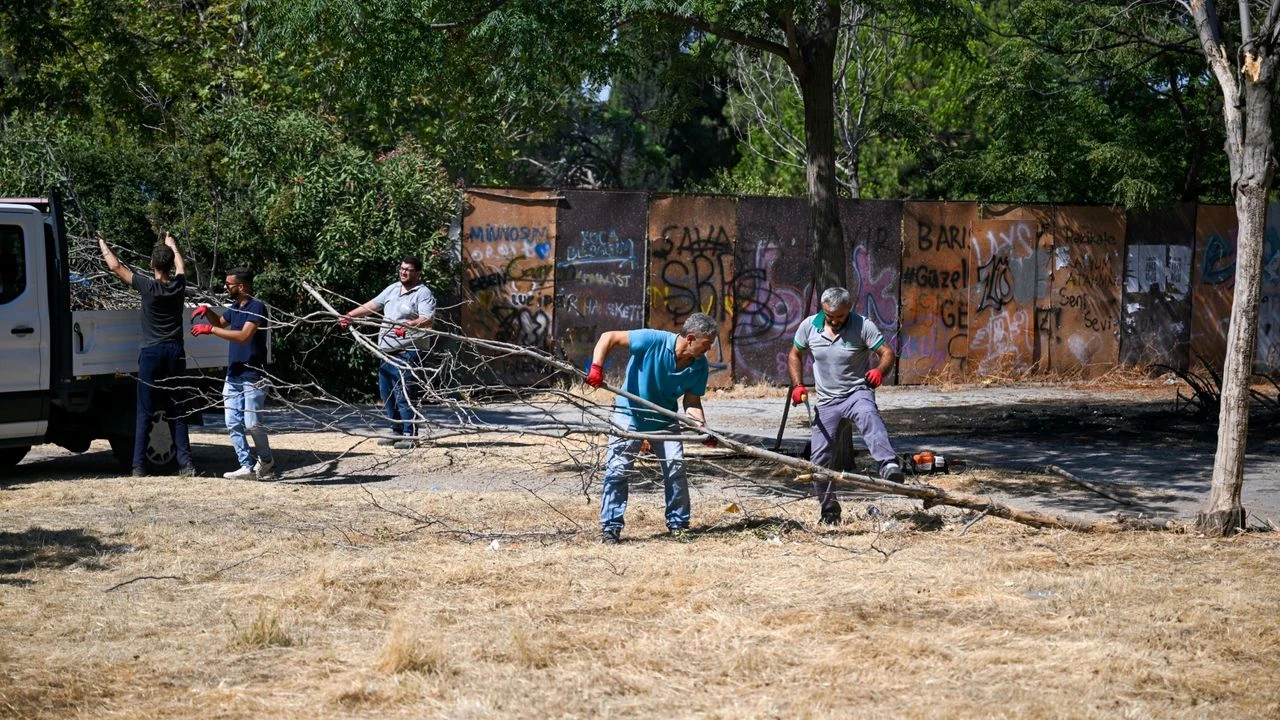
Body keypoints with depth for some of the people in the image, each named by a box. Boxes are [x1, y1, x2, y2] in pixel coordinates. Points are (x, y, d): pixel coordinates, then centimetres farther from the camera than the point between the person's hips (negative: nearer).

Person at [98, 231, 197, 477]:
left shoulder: (148, 286, -7)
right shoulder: (178, 285, 3)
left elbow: (115, 266, 2)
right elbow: (181, 265, 27)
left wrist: (102, 244, 20)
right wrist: (171, 244, 46)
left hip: (151, 353, -3)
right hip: (175, 353, 3)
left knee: (144, 413, -1)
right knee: (177, 412, 7)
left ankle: (138, 466, -3)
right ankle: (186, 464, 1)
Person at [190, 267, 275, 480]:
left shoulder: (256, 307, -15)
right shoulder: (234, 307, 12)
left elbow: (244, 336, -26)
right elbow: (221, 322, 32)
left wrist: (210, 329, -23)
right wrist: (207, 311, 11)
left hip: (253, 377, -9)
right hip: (233, 375, 9)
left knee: (252, 423, -9)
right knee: (233, 424, 3)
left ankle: (267, 461, 13)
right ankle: (247, 467, 7)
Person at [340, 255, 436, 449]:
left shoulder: (423, 294, -7)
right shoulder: (393, 289, 17)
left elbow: (428, 319, -21)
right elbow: (373, 305, 24)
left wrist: (409, 325, -39)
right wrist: (349, 316, 19)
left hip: (408, 353, -9)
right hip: (387, 353, 9)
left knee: (404, 395, -13)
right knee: (387, 395, 13)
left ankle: (410, 436, -9)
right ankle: (397, 432, 22)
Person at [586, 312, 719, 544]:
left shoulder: (699, 366, -12)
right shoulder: (653, 341, -27)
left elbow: (692, 402, -8)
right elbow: (609, 337, -24)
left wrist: (702, 425, -27)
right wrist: (596, 367, -37)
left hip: (664, 419, 4)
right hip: (630, 414, -4)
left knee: (676, 468, -3)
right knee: (618, 470, -6)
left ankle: (678, 523, 13)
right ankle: (610, 527, 2)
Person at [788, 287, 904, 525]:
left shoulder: (863, 326, -12)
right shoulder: (809, 326, -2)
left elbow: (888, 353, -16)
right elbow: (795, 355, 13)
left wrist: (880, 371, -38)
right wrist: (798, 385, -1)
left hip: (857, 392, -4)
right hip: (827, 400, 4)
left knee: (868, 415, -39)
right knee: (818, 456, 2)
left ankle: (889, 466, -60)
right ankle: (829, 511, 20)